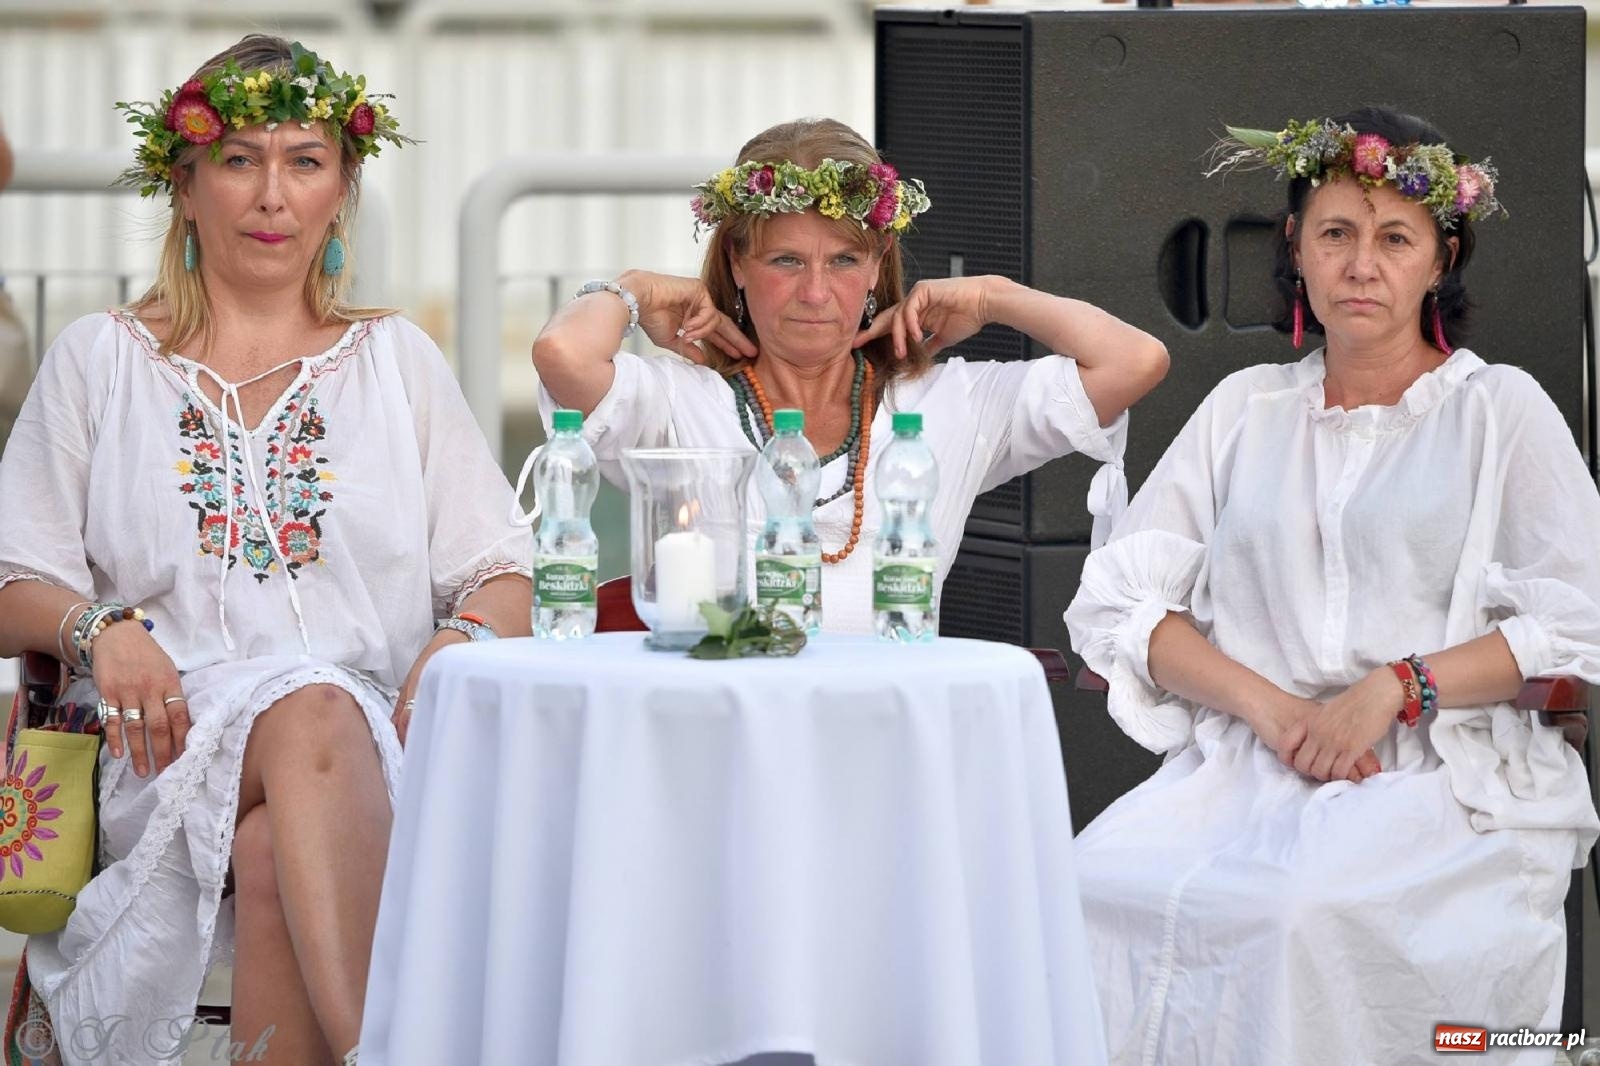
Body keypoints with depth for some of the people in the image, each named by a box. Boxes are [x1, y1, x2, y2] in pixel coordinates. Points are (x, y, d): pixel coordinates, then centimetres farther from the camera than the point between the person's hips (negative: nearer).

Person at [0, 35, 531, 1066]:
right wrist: (98, 625, -12)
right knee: (309, 710, -39)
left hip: (377, 745, 1)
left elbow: (505, 578, 15)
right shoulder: (100, 360, 18)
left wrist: (462, 637, -9)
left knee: (276, 853, -38)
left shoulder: (397, 360, 21)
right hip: (172, 741, -1)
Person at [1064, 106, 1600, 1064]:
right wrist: (1268, 705, -6)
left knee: (1304, 912, -36)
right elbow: (1116, 603, 10)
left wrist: (1398, 686, -13)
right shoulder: (1245, 410, 19)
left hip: (1442, 785, -3)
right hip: (1247, 769, 3)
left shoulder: (1499, 408, 10)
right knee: (1101, 880, -28)